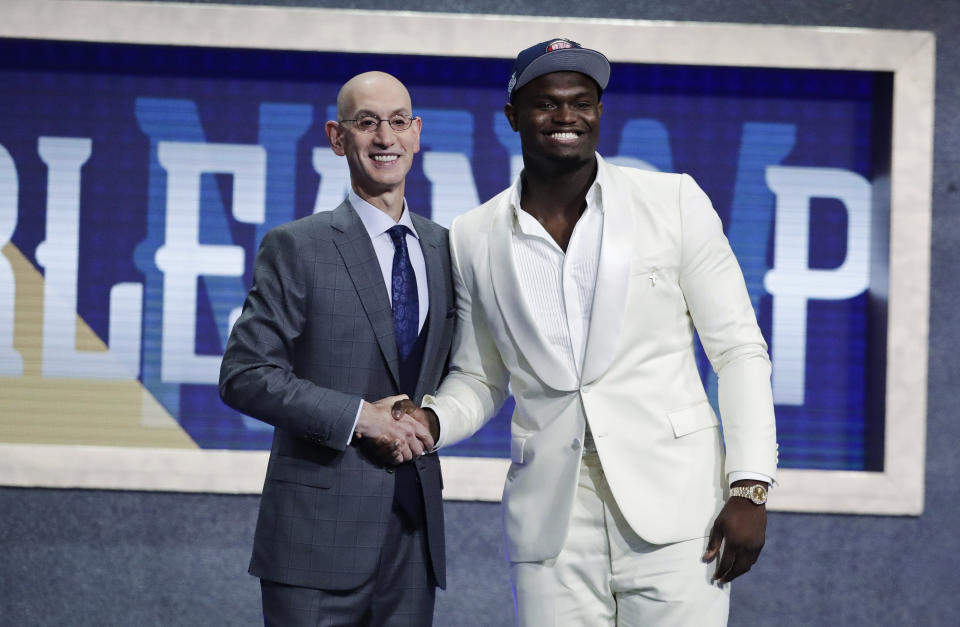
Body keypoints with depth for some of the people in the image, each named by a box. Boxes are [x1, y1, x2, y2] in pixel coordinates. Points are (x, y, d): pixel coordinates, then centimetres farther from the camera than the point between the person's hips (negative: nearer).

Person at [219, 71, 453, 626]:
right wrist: (359, 417, -15)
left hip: (416, 529, 5)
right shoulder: (297, 247, -2)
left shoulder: (444, 249, 13)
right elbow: (243, 375, -9)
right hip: (320, 531, -4)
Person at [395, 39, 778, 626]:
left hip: (674, 508, -2)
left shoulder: (674, 201, 1)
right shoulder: (475, 238, 8)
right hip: (553, 524, 2)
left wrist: (750, 488, -6)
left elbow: (739, 350, 2)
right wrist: (430, 419, -3)